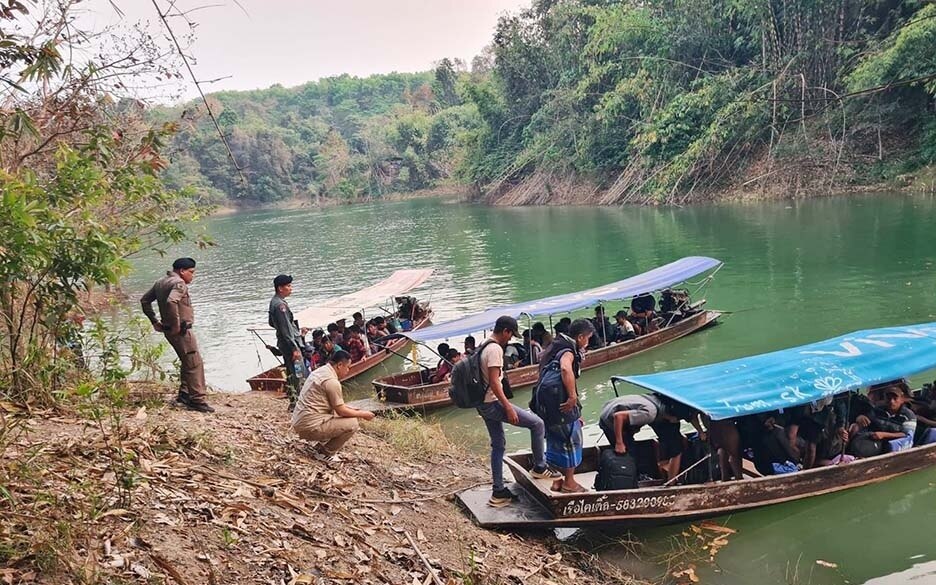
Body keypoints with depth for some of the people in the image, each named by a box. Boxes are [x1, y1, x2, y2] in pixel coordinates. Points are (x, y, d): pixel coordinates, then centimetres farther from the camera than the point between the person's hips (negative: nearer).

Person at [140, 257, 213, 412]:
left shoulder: (160, 282, 15)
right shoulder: (179, 283, -16)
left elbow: (144, 300, 22)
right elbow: (171, 302, -34)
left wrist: (154, 321, 19)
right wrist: (176, 324, -25)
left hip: (169, 330, 10)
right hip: (181, 330, -10)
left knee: (187, 362, 22)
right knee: (195, 364, -7)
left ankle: (184, 394, 27)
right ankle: (197, 400, -8)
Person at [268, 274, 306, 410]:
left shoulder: (274, 302, 11)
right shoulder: (280, 305, -21)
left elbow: (271, 322, 23)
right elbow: (285, 330, -23)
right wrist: (294, 348, -22)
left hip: (283, 343, 10)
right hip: (289, 343, -10)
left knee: (291, 373, 17)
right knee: (298, 374, -6)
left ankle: (293, 402, 24)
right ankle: (296, 404, -2)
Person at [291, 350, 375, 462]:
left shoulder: (321, 371, 12)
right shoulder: (332, 381, -18)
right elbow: (341, 411, -11)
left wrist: (353, 410, 18)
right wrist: (362, 414, 3)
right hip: (310, 426, -10)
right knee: (352, 424, -9)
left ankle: (321, 446, 19)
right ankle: (326, 453, 1)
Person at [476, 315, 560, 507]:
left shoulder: (483, 346, 13)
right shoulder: (495, 349, -18)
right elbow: (494, 382, -24)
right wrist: (509, 408, -22)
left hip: (484, 404, 10)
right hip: (493, 403, -10)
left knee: (498, 445, 16)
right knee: (537, 423, -3)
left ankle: (498, 492, 20)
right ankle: (539, 467, 10)